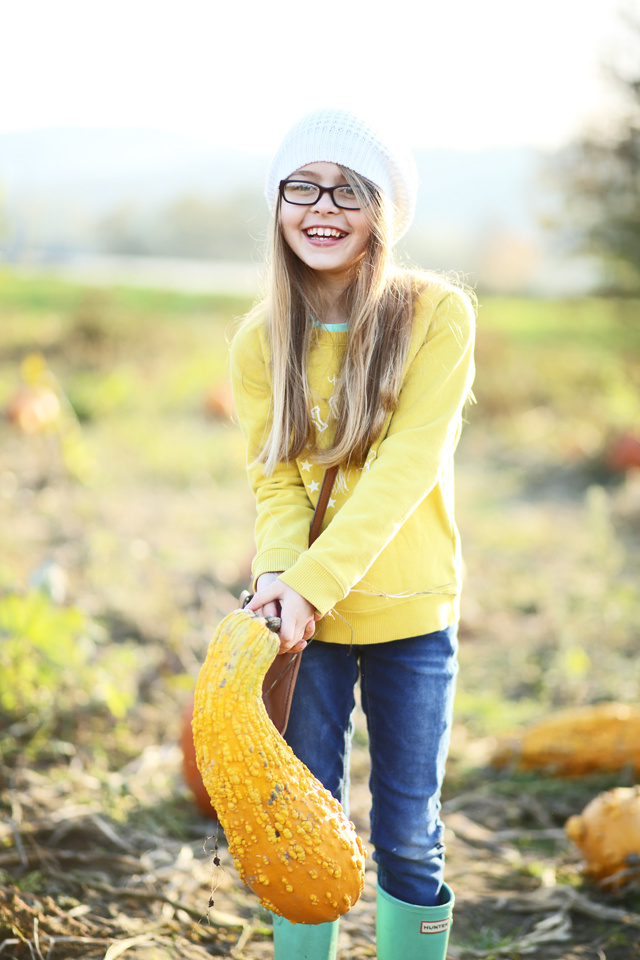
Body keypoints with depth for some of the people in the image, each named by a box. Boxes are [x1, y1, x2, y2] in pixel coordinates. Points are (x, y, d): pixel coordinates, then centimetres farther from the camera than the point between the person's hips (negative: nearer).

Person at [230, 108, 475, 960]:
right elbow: (274, 478, -2)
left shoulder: (437, 315, -9)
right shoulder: (261, 338, 1)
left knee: (409, 837, 7)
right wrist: (280, 573, -22)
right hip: (305, 619, 2)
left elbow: (405, 468, -17)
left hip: (410, 612, -2)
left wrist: (318, 581, -26)